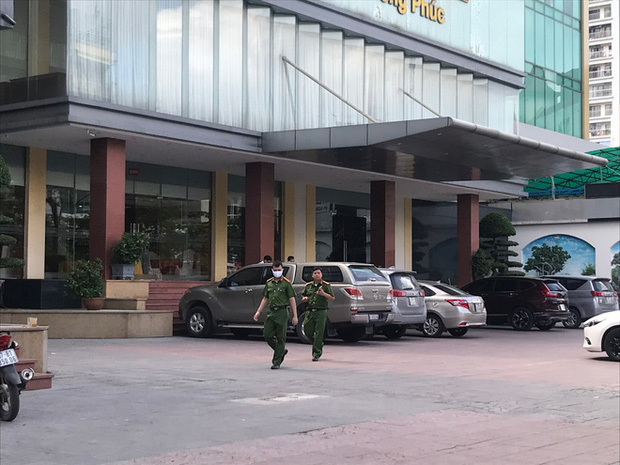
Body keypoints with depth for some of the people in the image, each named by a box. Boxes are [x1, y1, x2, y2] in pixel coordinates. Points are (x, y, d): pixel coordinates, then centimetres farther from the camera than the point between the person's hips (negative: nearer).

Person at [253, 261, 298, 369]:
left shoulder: (286, 283, -3)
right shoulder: (269, 283, 13)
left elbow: (292, 300, -4)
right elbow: (265, 299, 19)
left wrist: (295, 316, -9)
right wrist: (258, 312, 10)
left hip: (282, 312, -5)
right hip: (271, 312, 5)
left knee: (280, 338, -2)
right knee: (267, 335, 1)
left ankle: (276, 362, 4)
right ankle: (282, 350, 24)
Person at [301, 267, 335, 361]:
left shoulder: (326, 285, 3)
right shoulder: (308, 285, 14)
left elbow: (333, 298, 0)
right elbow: (303, 296, 27)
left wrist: (324, 294, -15)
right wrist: (304, 298, 3)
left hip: (321, 312, -4)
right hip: (310, 311, 4)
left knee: (319, 333, -7)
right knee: (307, 330, 1)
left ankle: (316, 354, -1)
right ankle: (319, 345, 27)